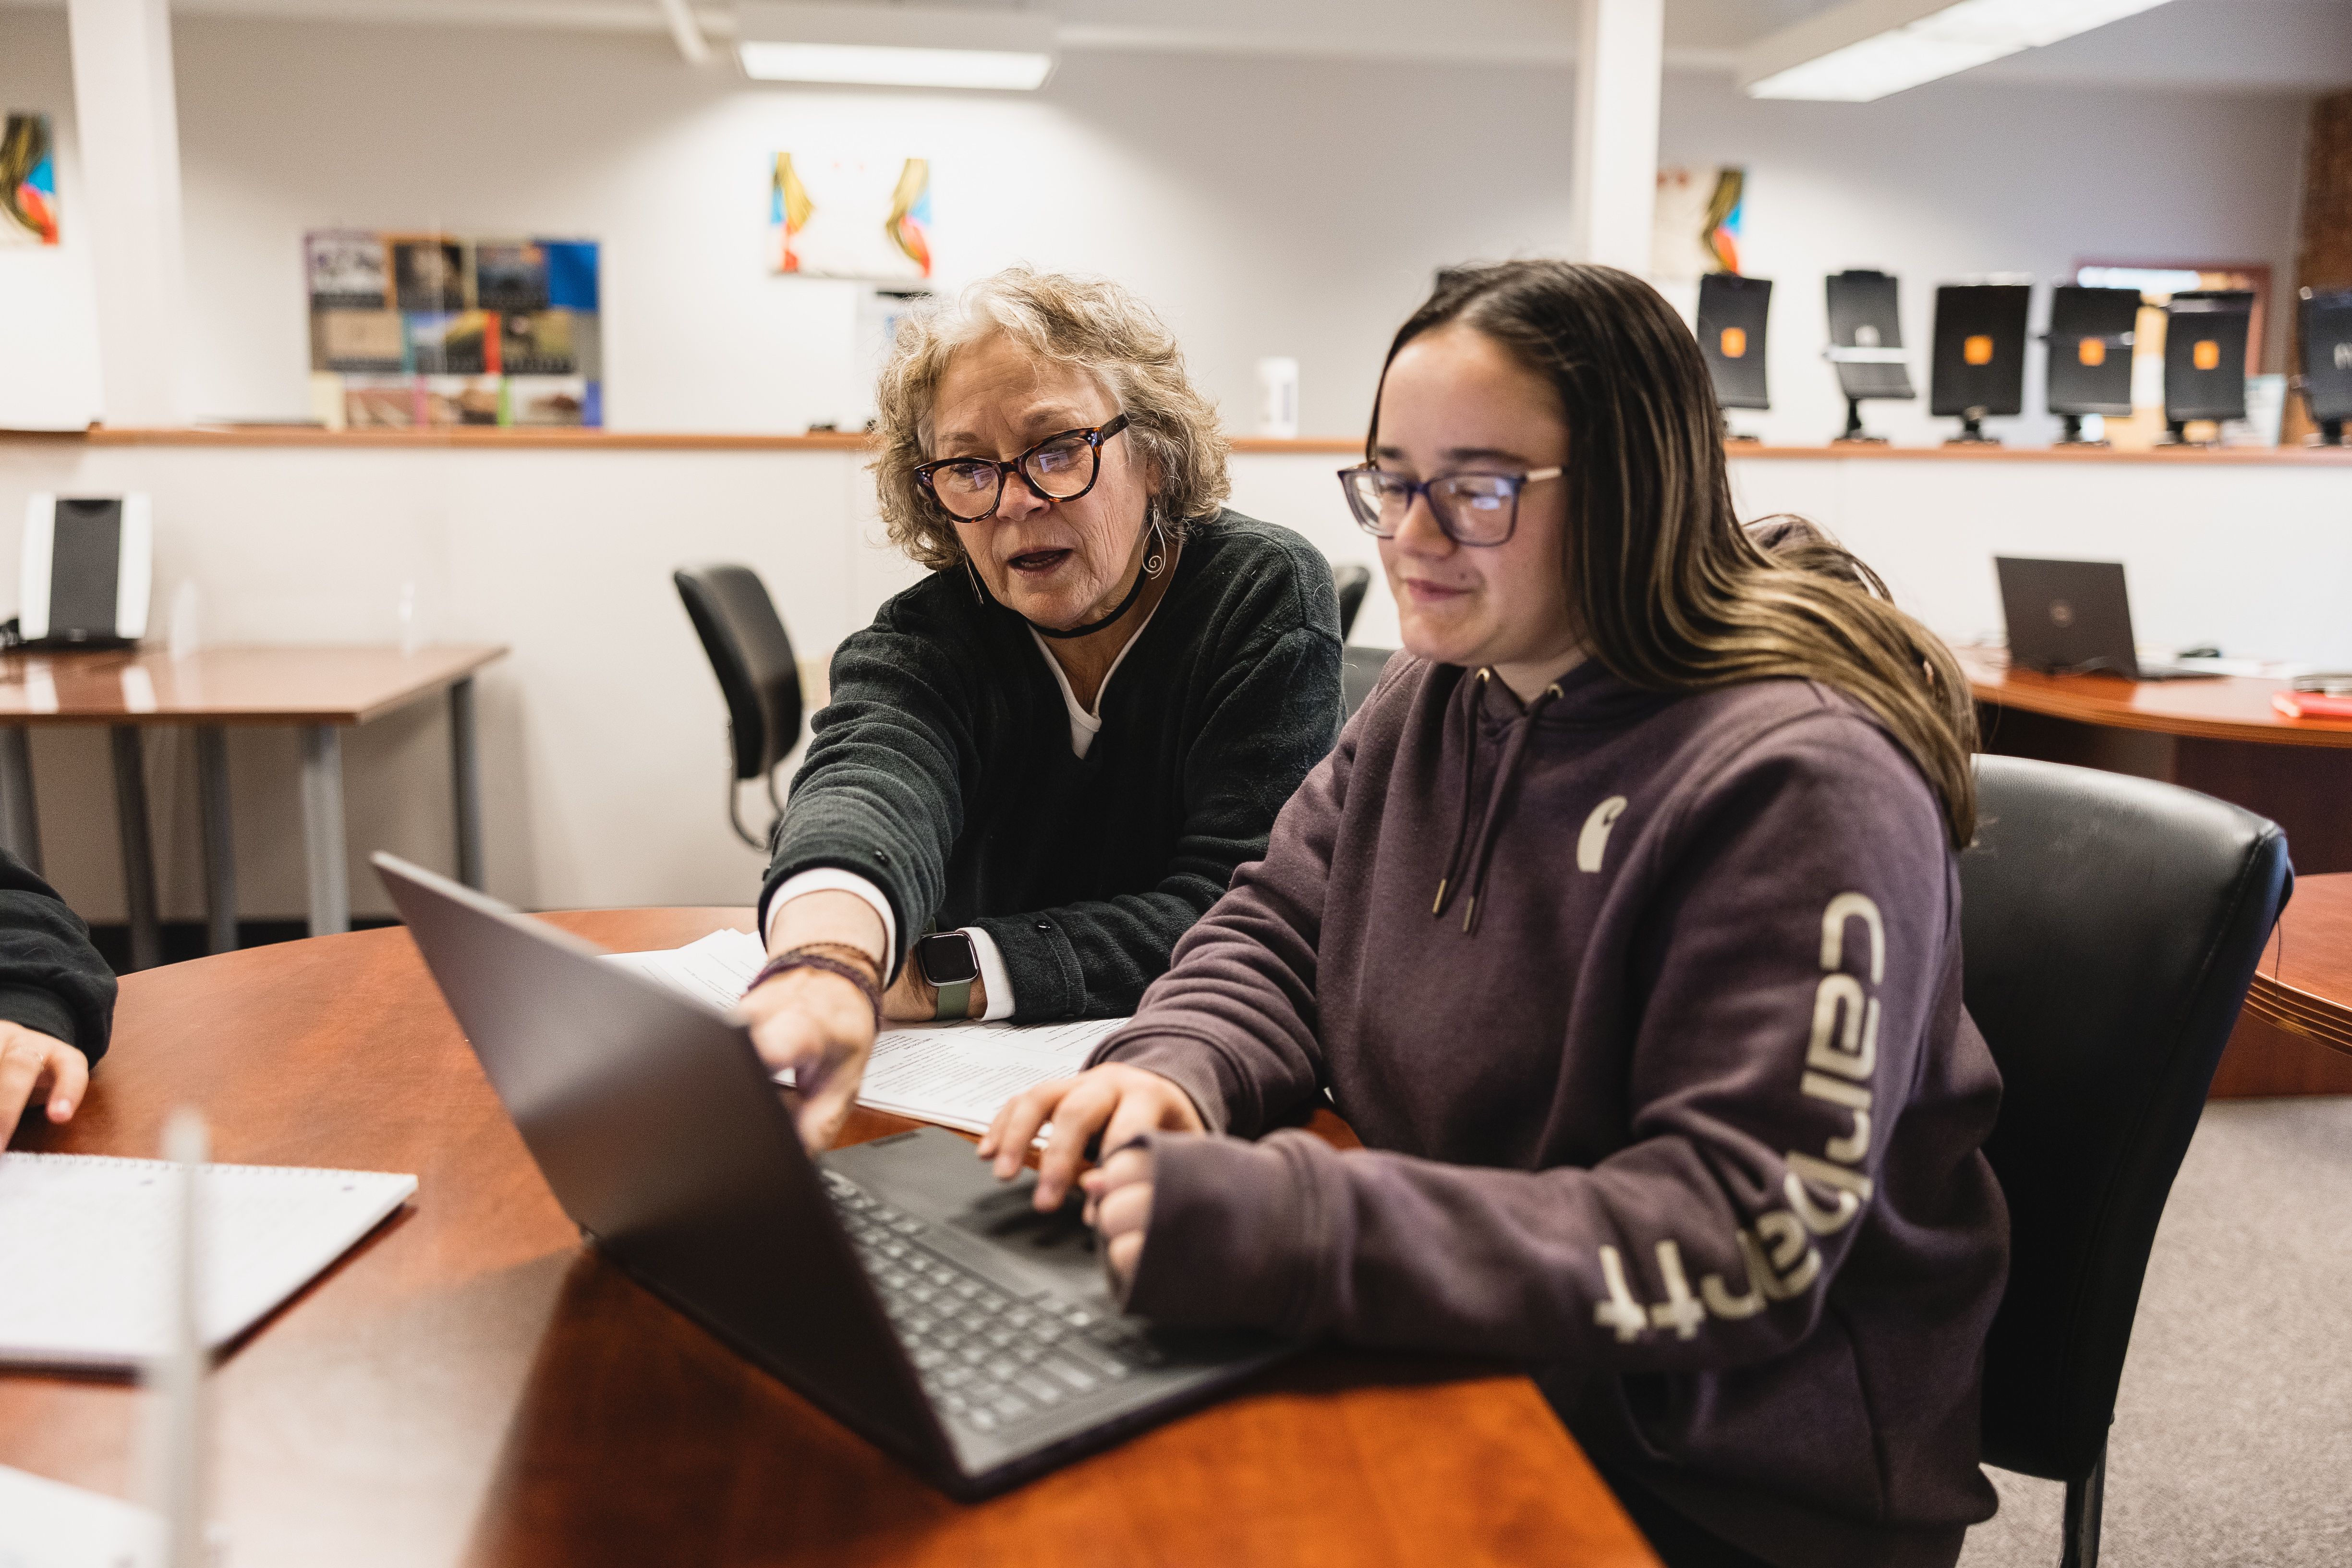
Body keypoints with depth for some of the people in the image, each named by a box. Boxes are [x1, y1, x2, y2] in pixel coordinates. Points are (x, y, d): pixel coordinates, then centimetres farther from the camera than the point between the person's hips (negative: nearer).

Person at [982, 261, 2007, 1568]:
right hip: (1474, 1364, 6)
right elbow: (1277, 941, 7)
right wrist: (1175, 1074, -17)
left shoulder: (1797, 787, -21)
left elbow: (1745, 1240, -27)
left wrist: (1305, 1229, -37)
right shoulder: (1438, 698, 4)